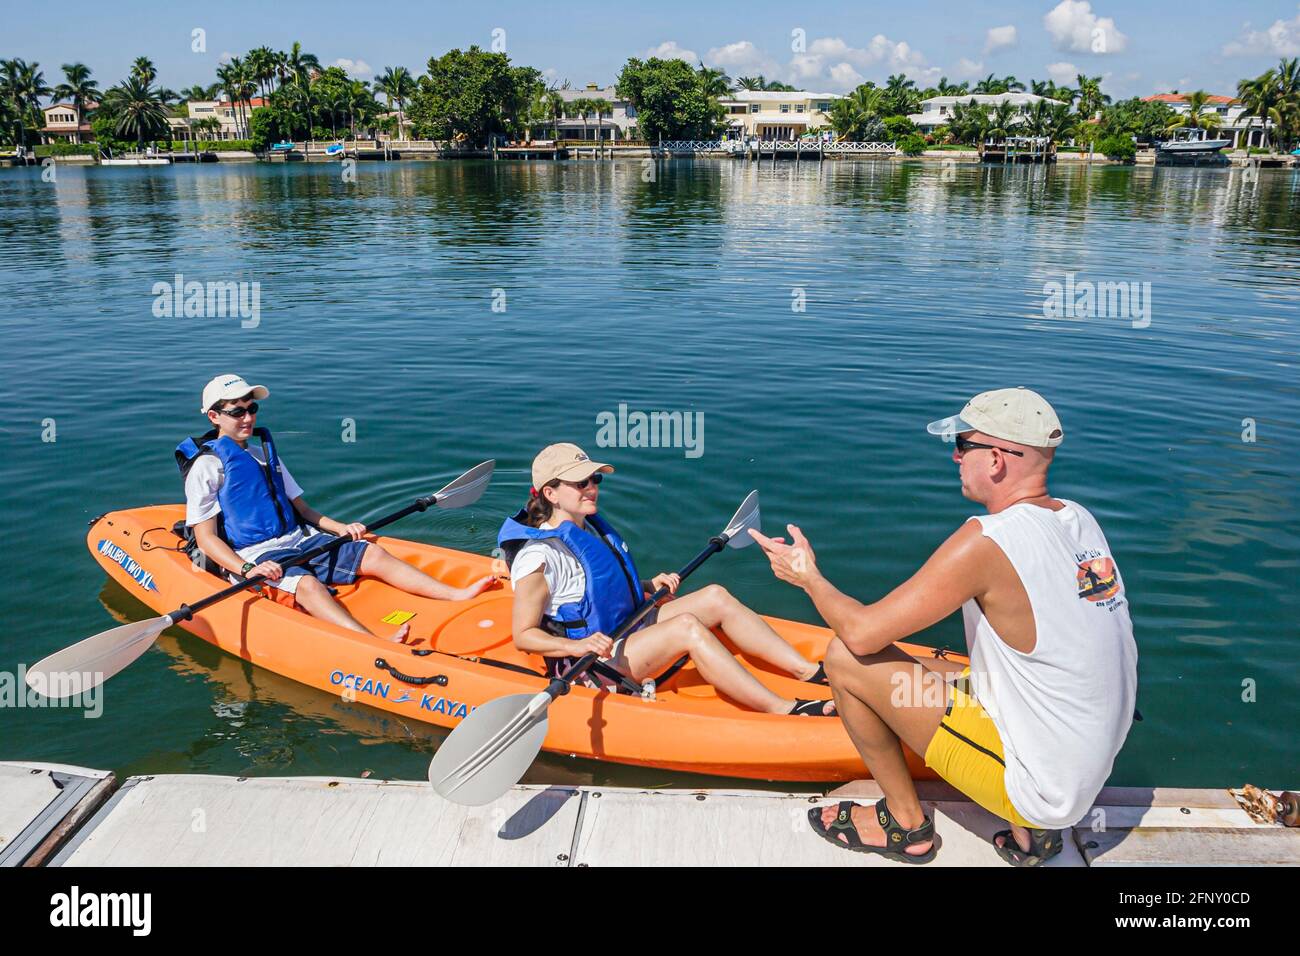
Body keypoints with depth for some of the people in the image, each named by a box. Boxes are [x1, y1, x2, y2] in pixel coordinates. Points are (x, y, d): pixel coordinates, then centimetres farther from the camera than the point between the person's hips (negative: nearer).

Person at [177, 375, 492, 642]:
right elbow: (206, 538, -9)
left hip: (300, 539, 7)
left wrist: (339, 528, 4)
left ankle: (459, 595, -23)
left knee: (372, 553, -11)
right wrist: (248, 570, -24)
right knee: (306, 584, -36)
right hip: (253, 555, -7)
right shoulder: (205, 466, -3)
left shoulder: (264, 453, 19)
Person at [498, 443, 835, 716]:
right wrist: (577, 646, -33)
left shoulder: (588, 525, 7)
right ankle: (784, 710, -29)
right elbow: (524, 636, -18)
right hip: (590, 667, -9)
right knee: (688, 627, -29)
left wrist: (649, 585, 7)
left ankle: (809, 670, -8)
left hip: (627, 627, 9)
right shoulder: (538, 556, -20)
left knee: (715, 597, -5)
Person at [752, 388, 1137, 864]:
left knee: (845, 657, -9)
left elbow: (862, 632, -20)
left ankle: (906, 825, 11)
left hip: (1037, 786, -8)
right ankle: (1030, 830, 17)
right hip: (1090, 766, 8)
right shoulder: (1079, 519, -1)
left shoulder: (987, 540, -25)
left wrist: (808, 575, -2)